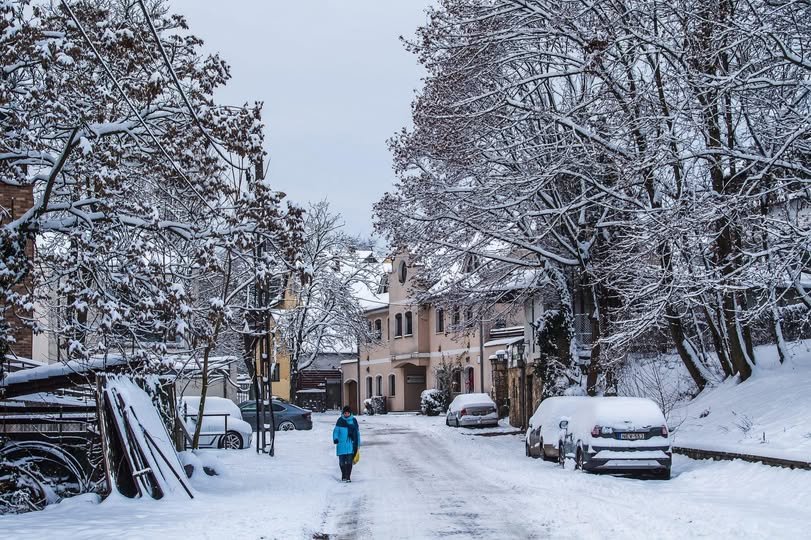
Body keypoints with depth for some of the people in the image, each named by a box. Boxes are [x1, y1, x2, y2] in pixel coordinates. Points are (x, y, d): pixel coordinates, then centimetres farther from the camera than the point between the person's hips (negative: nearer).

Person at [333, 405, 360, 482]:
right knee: (342, 461, 2)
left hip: (351, 444, 0)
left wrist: (358, 443, 17)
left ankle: (348, 477, -1)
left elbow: (357, 432, 15)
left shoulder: (353, 420, 7)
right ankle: (343, 476, 17)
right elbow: (336, 430, 4)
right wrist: (335, 438, -13)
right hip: (342, 444, 0)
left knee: (349, 461, -5)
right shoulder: (340, 420, 4)